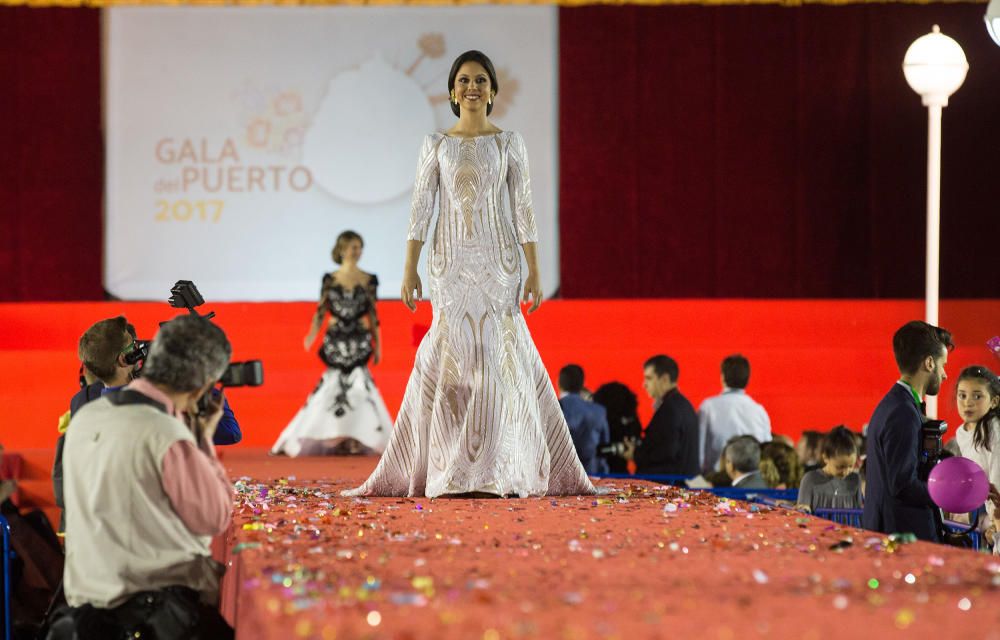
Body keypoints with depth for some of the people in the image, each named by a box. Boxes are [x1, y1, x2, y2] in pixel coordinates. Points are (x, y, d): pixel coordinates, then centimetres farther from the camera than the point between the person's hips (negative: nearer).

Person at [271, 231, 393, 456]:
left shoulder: (368, 280, 6)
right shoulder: (330, 280, 5)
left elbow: (373, 315, 8)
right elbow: (321, 311, 3)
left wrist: (377, 346, 7)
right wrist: (312, 334, -11)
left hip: (360, 341, 0)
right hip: (335, 340, 0)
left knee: (357, 384, -8)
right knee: (333, 383, -3)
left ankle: (355, 439, -2)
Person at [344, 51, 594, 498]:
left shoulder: (509, 143, 4)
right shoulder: (435, 145, 6)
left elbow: (523, 209, 2)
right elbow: (420, 209, 4)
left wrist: (534, 272, -3)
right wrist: (409, 269, -2)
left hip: (498, 259, -1)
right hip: (451, 259, 1)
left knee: (497, 356, -5)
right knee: (453, 355, -2)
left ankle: (494, 470, 0)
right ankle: (451, 471, 4)